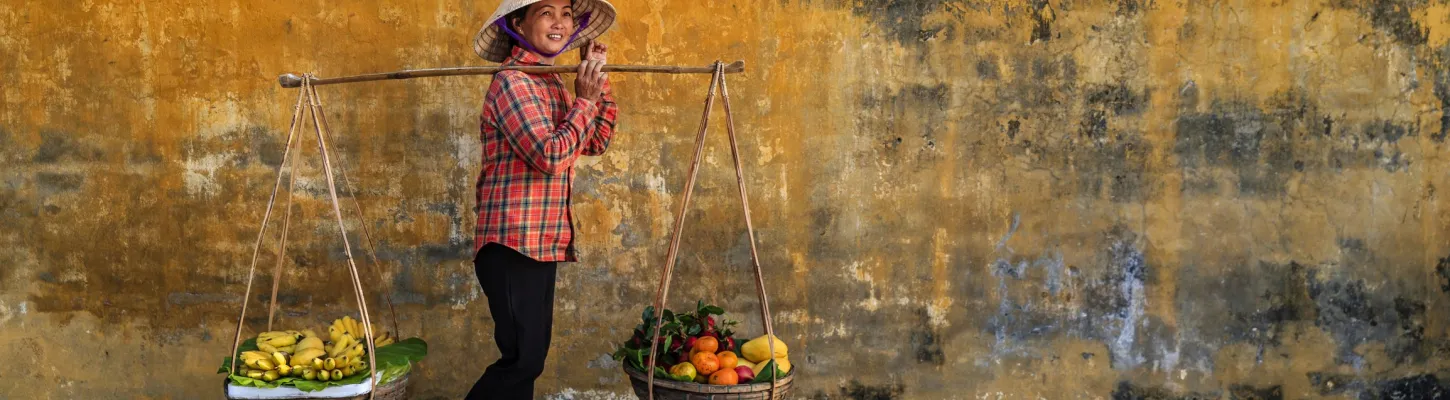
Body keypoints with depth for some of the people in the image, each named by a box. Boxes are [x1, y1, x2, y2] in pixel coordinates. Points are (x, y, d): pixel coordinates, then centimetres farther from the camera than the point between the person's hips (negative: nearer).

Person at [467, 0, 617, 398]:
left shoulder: (552, 84, 15)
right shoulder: (512, 82, -13)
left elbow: (596, 142, 23)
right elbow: (549, 156, -23)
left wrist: (599, 80, 14)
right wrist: (585, 101, -13)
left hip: (542, 243, 9)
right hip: (514, 243, -9)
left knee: (528, 357, 13)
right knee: (523, 358, -12)